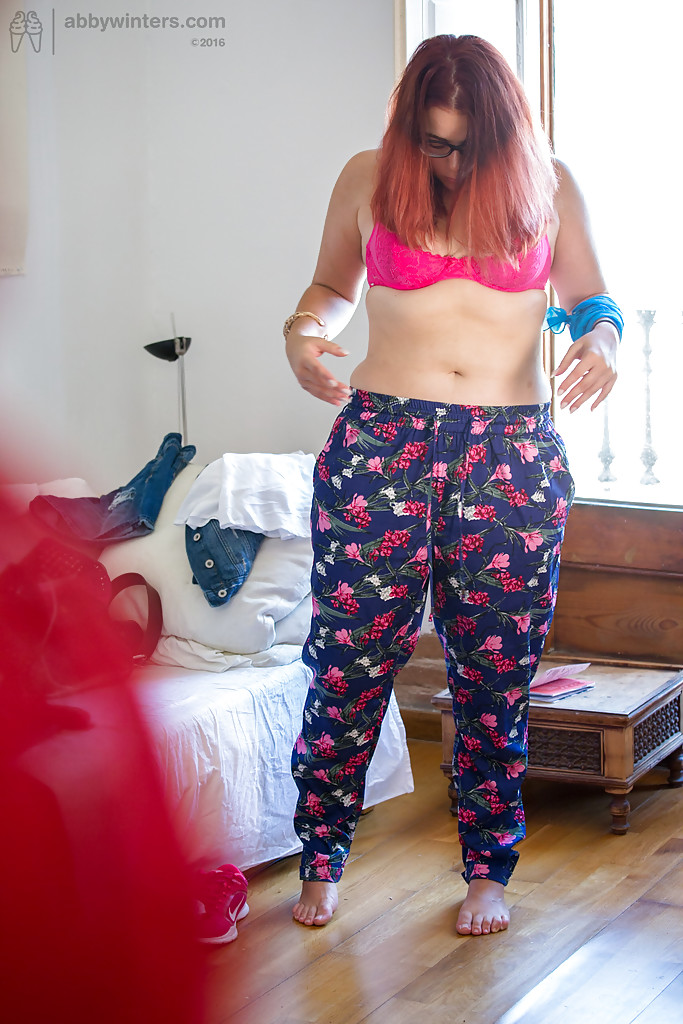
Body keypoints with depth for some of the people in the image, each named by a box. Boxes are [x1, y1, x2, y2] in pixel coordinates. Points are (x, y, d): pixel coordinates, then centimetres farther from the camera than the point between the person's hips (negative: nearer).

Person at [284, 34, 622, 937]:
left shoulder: (548, 185, 4)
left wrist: (602, 337, -8)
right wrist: (305, 334, -5)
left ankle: (489, 870, 24)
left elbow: (590, 295, 14)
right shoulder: (369, 180, 3)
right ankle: (322, 858, 19)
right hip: (382, 438, 0)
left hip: (515, 453, 1)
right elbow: (332, 287, 17)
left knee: (495, 671, 7)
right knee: (351, 658, 0)